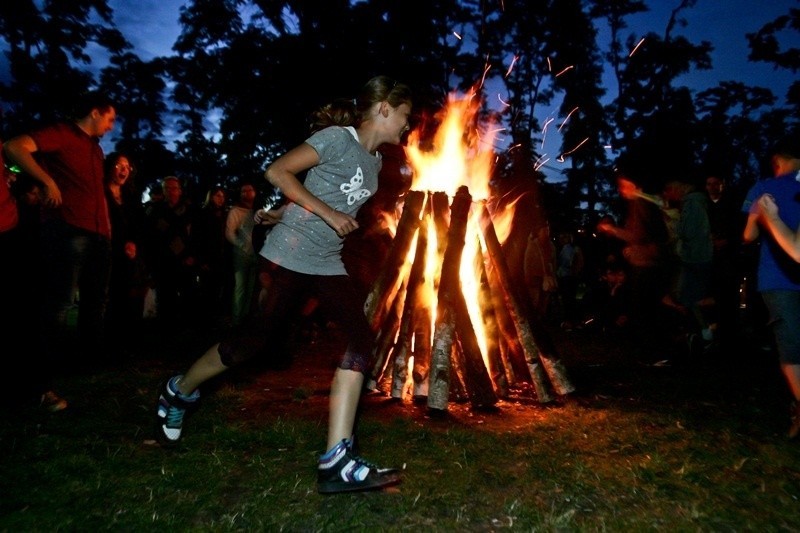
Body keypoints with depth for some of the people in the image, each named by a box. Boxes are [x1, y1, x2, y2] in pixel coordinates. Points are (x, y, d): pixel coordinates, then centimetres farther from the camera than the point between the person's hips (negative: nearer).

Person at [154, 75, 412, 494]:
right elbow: (277, 172, -18)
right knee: (261, 337, 0)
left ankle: (337, 462, -9)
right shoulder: (337, 138, -10)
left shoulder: (374, 161, 15)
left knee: (362, 340, -10)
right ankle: (178, 392, 30)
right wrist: (328, 214, -21)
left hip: (328, 264, 8)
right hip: (289, 255, -8)